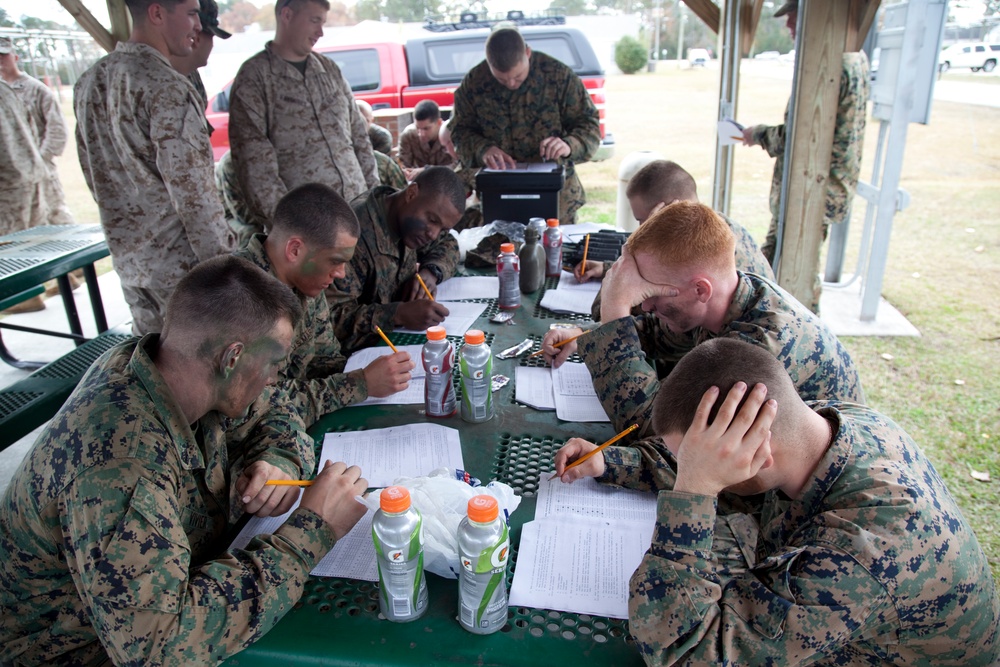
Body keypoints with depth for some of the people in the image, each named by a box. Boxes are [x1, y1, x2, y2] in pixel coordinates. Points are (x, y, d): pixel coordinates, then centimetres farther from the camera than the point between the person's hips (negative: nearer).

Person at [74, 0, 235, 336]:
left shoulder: (89, 81, 9)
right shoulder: (166, 86, -17)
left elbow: (92, 170, 15)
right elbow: (189, 186, -20)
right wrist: (220, 258, -15)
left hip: (128, 254, 8)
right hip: (179, 258, -8)